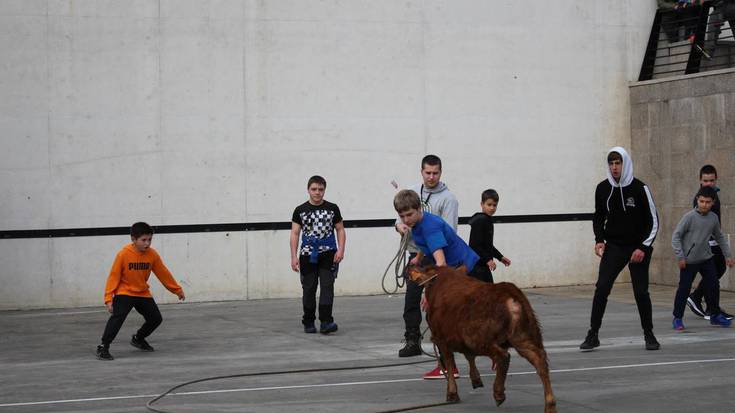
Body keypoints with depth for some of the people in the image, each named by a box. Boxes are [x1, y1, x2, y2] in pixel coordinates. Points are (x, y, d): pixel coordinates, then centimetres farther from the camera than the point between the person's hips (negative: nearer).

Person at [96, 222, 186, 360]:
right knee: (118, 316, -25)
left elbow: (163, 273, 3)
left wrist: (177, 289, 11)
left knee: (156, 318, 4)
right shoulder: (123, 255, -20)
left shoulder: (152, 255, -9)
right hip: (124, 292, -5)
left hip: (143, 293, 5)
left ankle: (138, 339, 31)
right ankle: (103, 348, -20)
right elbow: (114, 276, -16)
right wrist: (108, 298, -21)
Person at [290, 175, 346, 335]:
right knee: (309, 289, 6)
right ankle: (309, 323, 17)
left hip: (328, 253, 0)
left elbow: (340, 230, 7)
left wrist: (340, 249, -7)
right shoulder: (300, 210, 3)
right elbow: (295, 233, 1)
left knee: (327, 286, -12)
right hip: (308, 255, 1)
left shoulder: (332, 208, 4)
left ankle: (326, 322, -16)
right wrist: (294, 256, -7)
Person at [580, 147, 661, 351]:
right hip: (613, 247, 2)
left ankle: (649, 335, 17)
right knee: (601, 289, -10)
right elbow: (598, 217, 15)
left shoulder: (639, 188, -11)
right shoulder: (603, 189, 0)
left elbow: (653, 221, -6)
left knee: (641, 292, 0)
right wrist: (599, 240, -1)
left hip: (638, 248, -2)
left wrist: (643, 248, -13)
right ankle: (593, 335, -4)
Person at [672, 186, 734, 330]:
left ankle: (715, 315, 22)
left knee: (713, 286, 6)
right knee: (684, 289, -4)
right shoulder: (689, 217, -15)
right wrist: (680, 257, -17)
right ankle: (677, 318, 8)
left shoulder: (713, 218, 2)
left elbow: (720, 237, 18)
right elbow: (676, 236, -13)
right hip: (689, 260, -5)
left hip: (707, 259, 5)